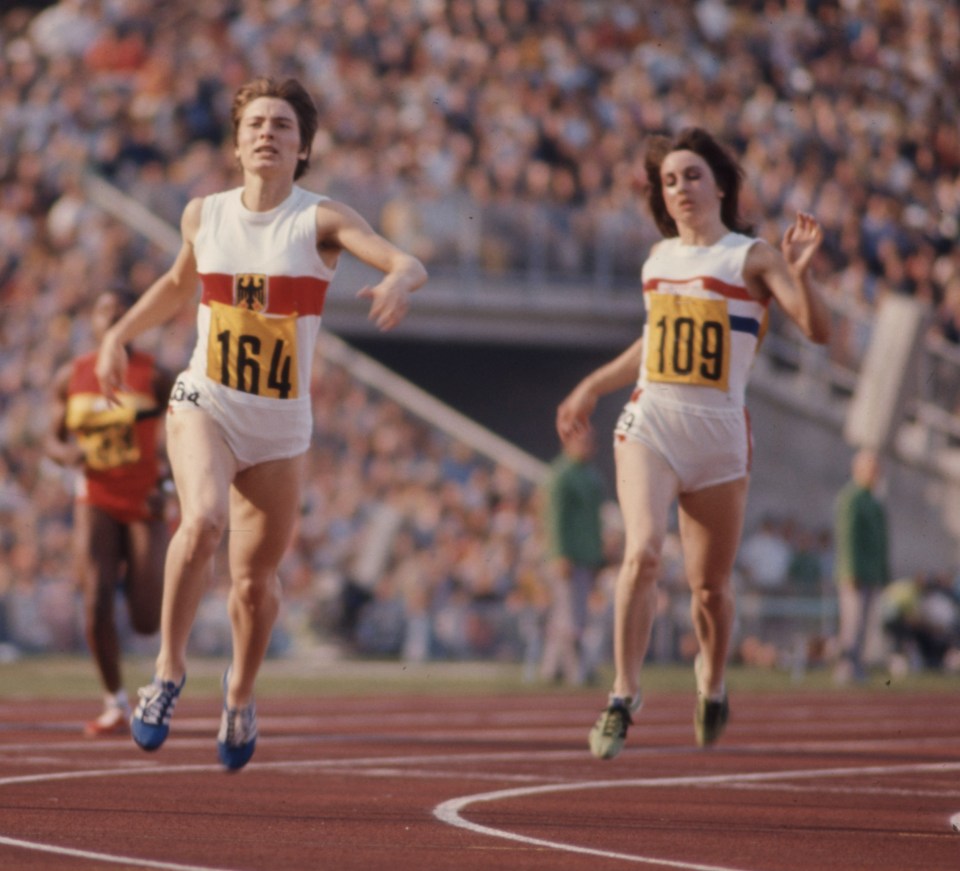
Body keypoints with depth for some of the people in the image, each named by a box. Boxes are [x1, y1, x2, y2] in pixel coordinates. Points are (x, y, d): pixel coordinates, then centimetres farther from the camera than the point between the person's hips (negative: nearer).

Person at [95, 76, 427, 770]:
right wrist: (120, 334, 16)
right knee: (203, 522, -29)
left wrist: (398, 281, -45)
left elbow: (410, 264, -23)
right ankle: (170, 668, -12)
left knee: (256, 578, 8)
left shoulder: (321, 219, -9)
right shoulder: (204, 215, 1)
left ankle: (241, 693, 37)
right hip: (205, 405, 0)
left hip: (281, 427, 0)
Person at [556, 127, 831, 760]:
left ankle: (713, 688, 34)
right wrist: (592, 387, 32)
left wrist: (800, 273, -25)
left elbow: (818, 330, -9)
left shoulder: (753, 257, 0)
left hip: (719, 433, -2)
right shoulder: (660, 257, 14)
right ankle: (624, 697, -16)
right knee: (642, 552, -21)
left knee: (710, 585, 6)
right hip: (649, 426, 2)